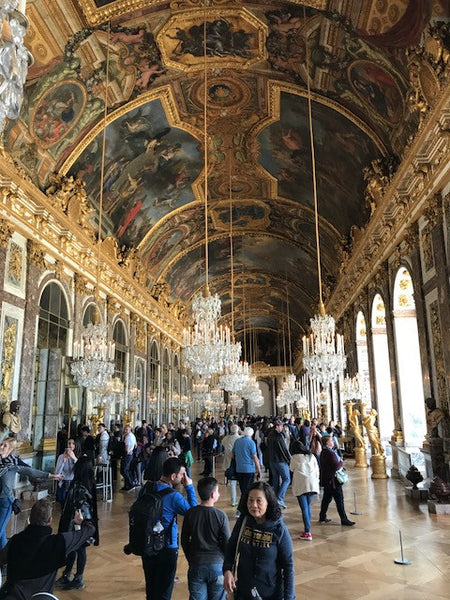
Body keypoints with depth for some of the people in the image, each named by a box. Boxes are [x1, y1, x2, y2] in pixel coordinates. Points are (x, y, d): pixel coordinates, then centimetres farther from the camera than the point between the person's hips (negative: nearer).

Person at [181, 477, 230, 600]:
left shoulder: (190, 513, -7)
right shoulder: (221, 516, -14)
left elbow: (184, 540, 2)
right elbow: (227, 543, -8)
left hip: (196, 565, 2)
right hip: (217, 564, -2)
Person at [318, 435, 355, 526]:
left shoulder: (323, 452, 10)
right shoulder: (330, 453, -21)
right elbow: (336, 466, -25)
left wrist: (339, 464, 8)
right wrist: (341, 462, -7)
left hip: (326, 480, 10)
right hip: (333, 480, -10)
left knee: (326, 499, 17)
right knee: (339, 500, -2)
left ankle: (322, 517, 23)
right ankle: (344, 519, 3)